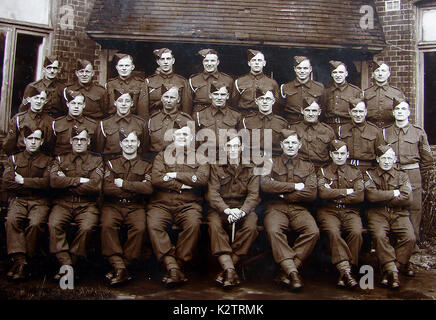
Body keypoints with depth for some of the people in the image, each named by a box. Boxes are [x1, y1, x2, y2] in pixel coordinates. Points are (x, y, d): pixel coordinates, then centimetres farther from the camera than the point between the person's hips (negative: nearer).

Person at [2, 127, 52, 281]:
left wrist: (23, 181, -2)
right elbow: (7, 183, 3)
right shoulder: (13, 159, 19)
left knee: (35, 224, -32)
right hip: (18, 200, 2)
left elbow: (47, 183, -3)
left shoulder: (47, 161, 14)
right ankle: (21, 261, -32)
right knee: (12, 220, -31)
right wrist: (34, 185, 0)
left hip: (40, 201, -1)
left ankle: (19, 262, -21)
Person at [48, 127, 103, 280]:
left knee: (86, 227, -30)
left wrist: (66, 184, -3)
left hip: (87, 204, -1)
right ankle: (66, 265, -23)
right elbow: (53, 181, -3)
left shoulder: (96, 160, 11)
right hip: (63, 203, 2)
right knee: (54, 224, -29)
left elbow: (96, 185, -6)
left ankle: (68, 265, -15)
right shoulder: (60, 159, 16)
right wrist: (79, 180, -7)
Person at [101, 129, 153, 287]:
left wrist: (123, 183, -7)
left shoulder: (146, 166, 16)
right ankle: (120, 268, -29)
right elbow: (107, 188, -1)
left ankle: (119, 267, -21)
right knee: (107, 225, -31)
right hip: (113, 204, 1)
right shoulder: (111, 163, 17)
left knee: (140, 228, -31)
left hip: (135, 206, 0)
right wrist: (136, 187, -5)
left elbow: (149, 188, -4)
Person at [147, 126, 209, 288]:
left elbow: (202, 179, -2)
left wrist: (176, 175, -2)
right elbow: (156, 179, 2)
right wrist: (181, 185, -5)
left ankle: (178, 265, -23)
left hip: (189, 204, -1)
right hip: (162, 203, 1)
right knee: (153, 224, -30)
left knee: (193, 224, -33)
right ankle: (172, 266, -32)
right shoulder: (162, 156, 20)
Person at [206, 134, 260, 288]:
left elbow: (253, 194, -1)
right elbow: (212, 193, -4)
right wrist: (227, 210, -22)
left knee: (251, 226, -31)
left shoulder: (250, 168, 10)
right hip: (220, 207, 0)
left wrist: (241, 211, -22)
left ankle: (226, 269, -25)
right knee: (214, 225, -33)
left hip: (244, 208, 1)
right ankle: (230, 270, -39)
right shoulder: (216, 167, 8)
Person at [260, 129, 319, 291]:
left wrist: (282, 193, -3)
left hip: (298, 209, 2)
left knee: (313, 231, -28)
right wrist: (294, 186, -4)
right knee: (273, 230, -35)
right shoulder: (271, 162, 17)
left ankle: (286, 271, -21)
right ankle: (292, 272, -31)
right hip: (275, 207, -1)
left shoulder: (308, 167, 20)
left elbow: (311, 193, 3)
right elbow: (265, 185, -4)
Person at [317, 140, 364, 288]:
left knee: (356, 232, -29)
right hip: (328, 211, -1)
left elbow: (360, 196, -1)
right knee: (333, 232, -32)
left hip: (350, 211, 1)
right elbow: (323, 193, -7)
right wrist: (346, 191, -5)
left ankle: (344, 274, -22)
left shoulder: (355, 173, 15)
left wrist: (334, 195, -3)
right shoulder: (323, 171, 12)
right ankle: (345, 270, -32)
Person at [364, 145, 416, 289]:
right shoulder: (369, 174, 12)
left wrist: (381, 198, -3)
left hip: (399, 213, 2)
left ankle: (389, 272, -16)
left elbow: (406, 199, -2)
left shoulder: (402, 176, 16)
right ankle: (392, 271, -24)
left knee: (410, 238, -25)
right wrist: (393, 193, -3)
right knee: (379, 235, -32)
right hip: (377, 213, -1)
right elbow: (371, 195, -8)